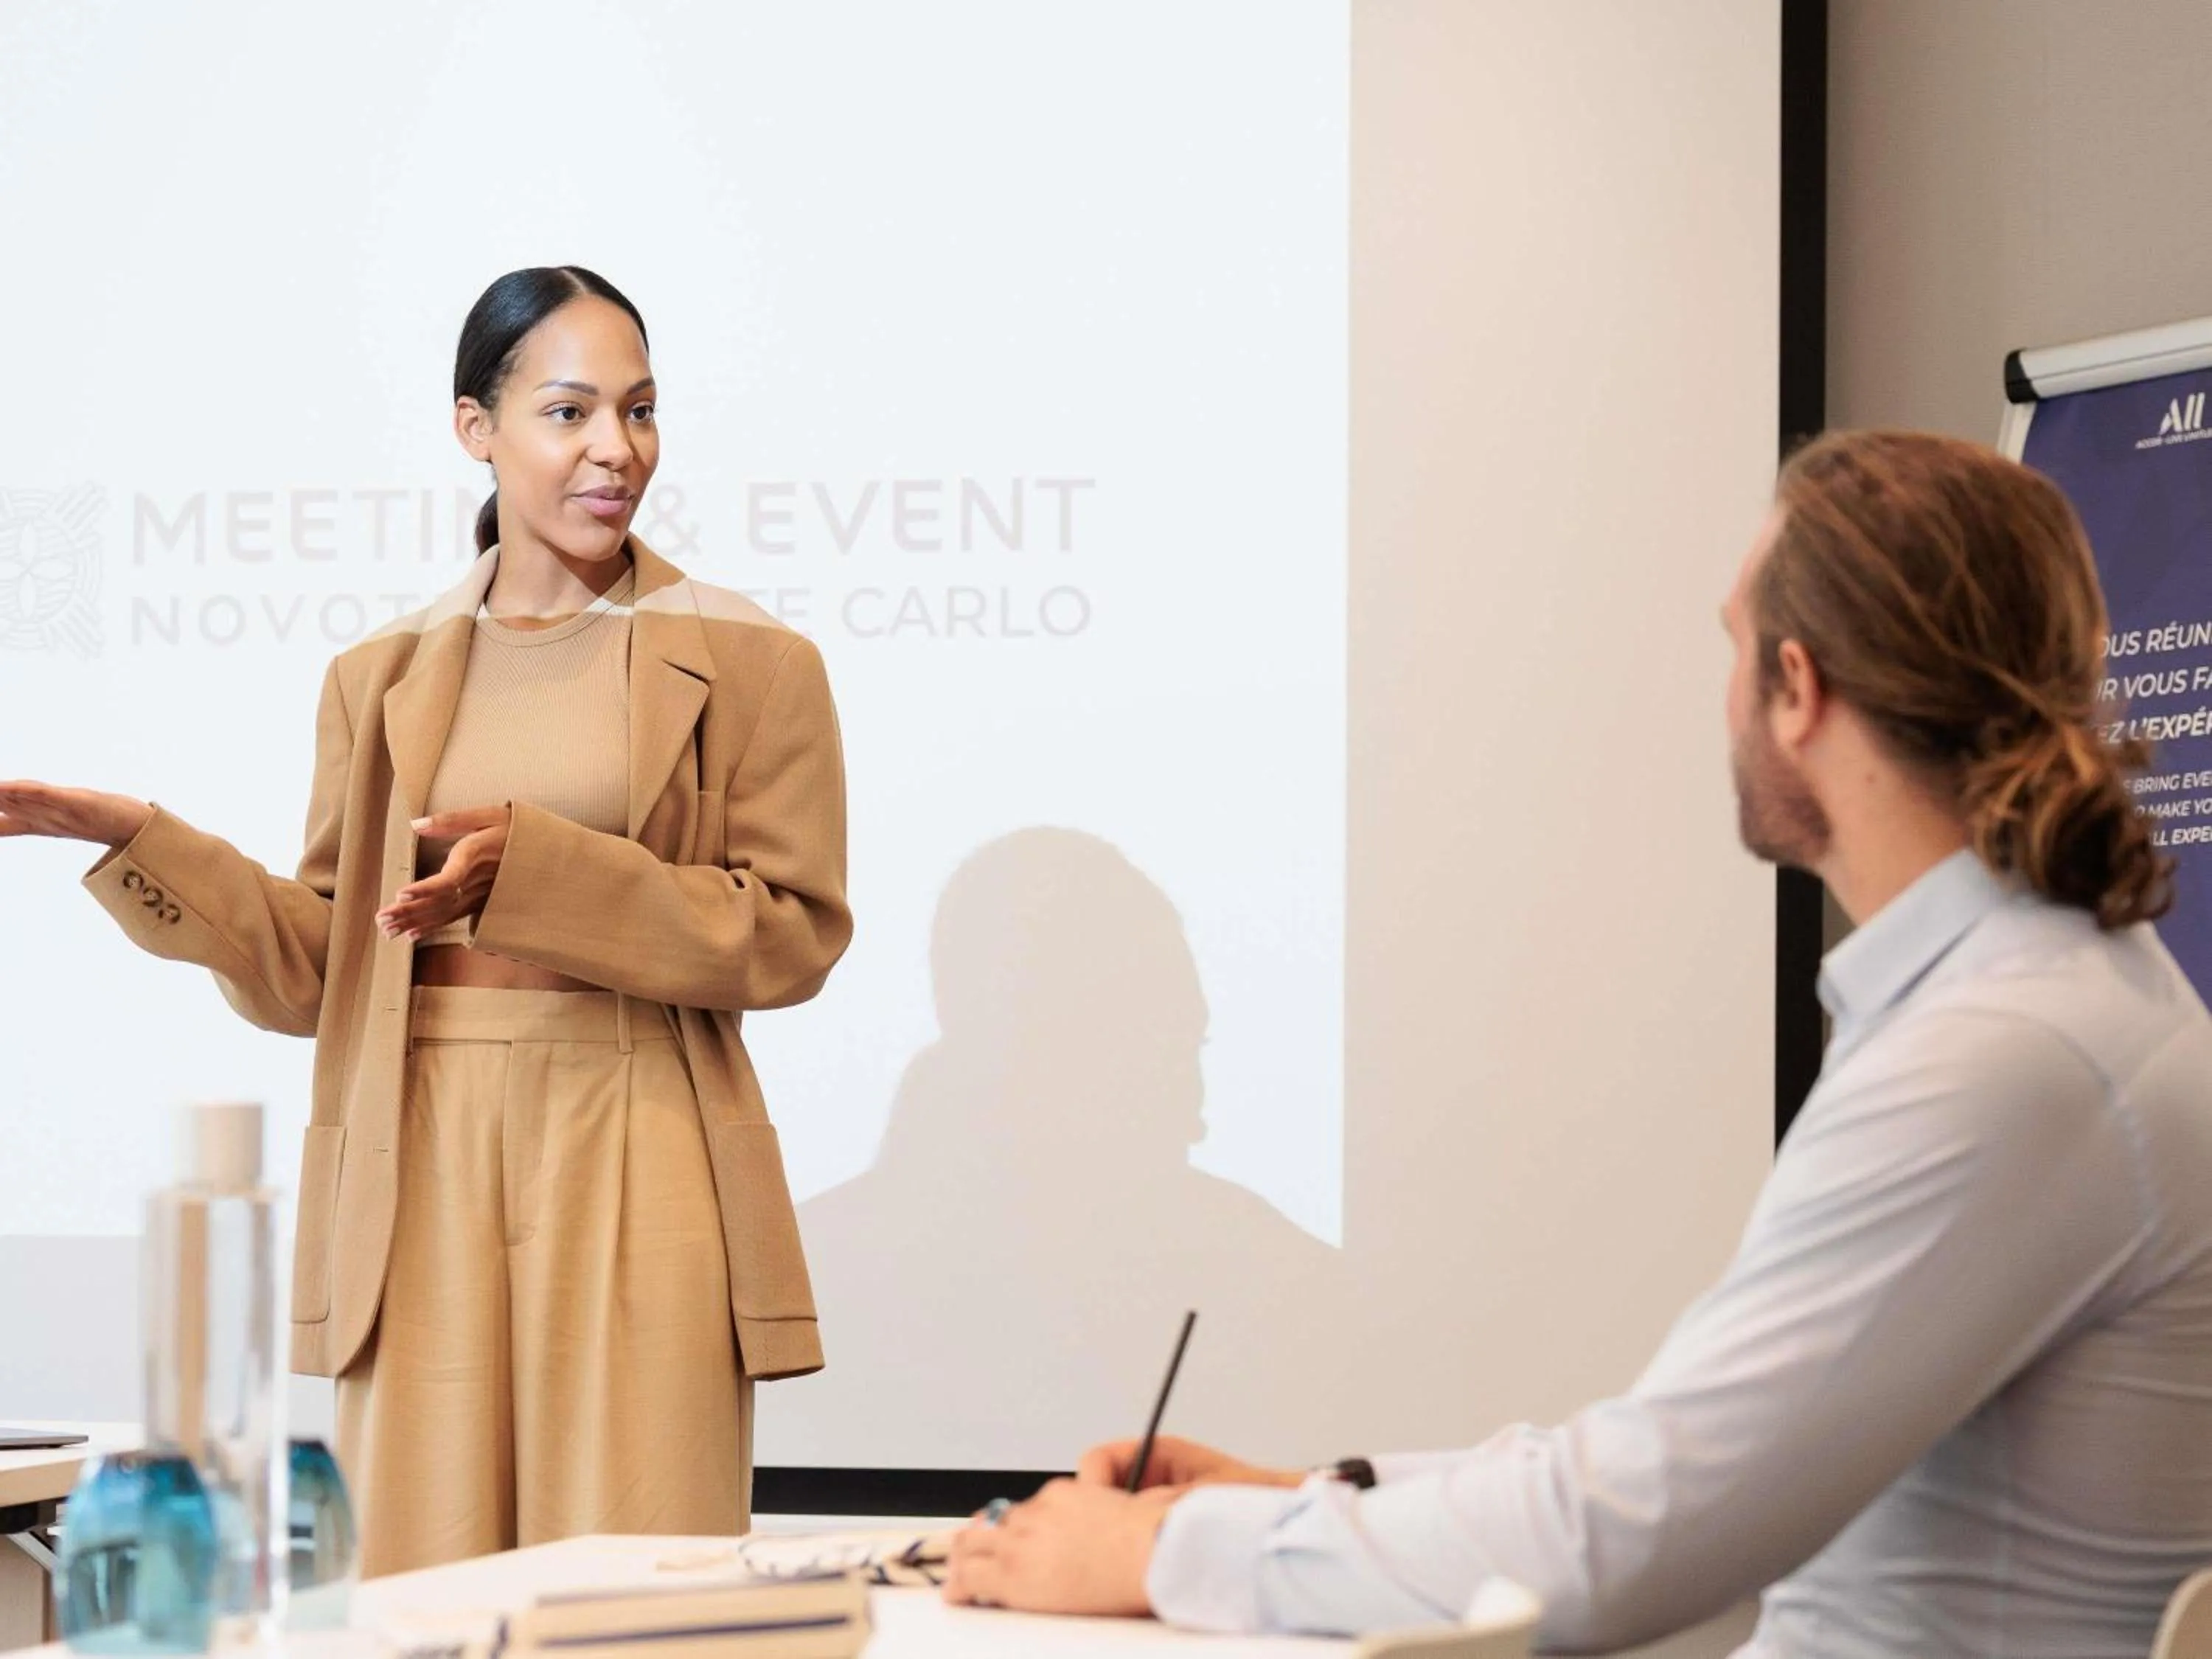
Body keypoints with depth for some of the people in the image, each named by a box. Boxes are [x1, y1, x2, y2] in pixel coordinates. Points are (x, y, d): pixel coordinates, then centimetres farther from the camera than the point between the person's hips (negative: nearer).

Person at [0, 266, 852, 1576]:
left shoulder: (750, 666, 5)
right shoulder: (379, 682, 14)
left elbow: (795, 933, -3)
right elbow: (318, 969, 13)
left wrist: (535, 870, -13)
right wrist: (135, 838, 1)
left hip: (637, 1173, -2)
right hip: (421, 1175, 3)